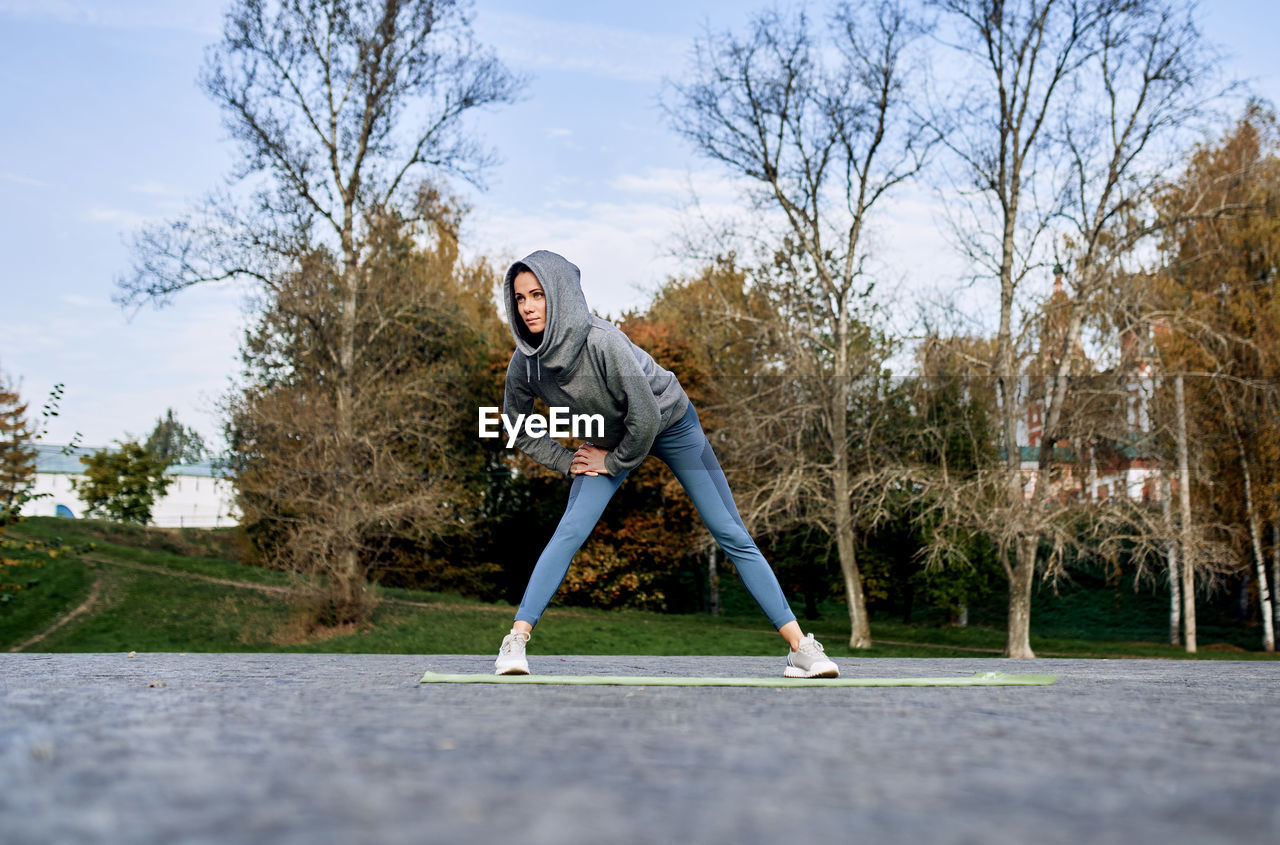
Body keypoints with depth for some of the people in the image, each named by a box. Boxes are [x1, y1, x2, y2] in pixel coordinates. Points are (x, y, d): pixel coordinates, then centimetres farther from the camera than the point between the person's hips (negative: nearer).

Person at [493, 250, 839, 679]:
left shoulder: (602, 342, -36)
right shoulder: (524, 364, -19)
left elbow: (646, 416, -32)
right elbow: (517, 428, 0)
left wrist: (613, 461, -17)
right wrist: (568, 463, -5)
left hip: (671, 424, -4)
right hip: (612, 438, 4)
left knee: (731, 534, -3)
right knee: (570, 531, -17)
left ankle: (801, 647, 0)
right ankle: (516, 640, -12)